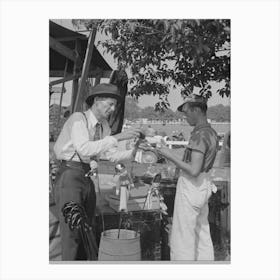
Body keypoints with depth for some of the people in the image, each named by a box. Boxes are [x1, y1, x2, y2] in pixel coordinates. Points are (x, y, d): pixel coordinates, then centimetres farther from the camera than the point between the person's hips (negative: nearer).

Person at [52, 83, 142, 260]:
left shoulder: (104, 126, 11)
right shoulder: (78, 118, -14)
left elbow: (112, 155, 14)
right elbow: (84, 149, -30)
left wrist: (132, 153, -5)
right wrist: (118, 137, -31)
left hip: (87, 179, 8)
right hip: (70, 177, -8)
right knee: (72, 231, -6)